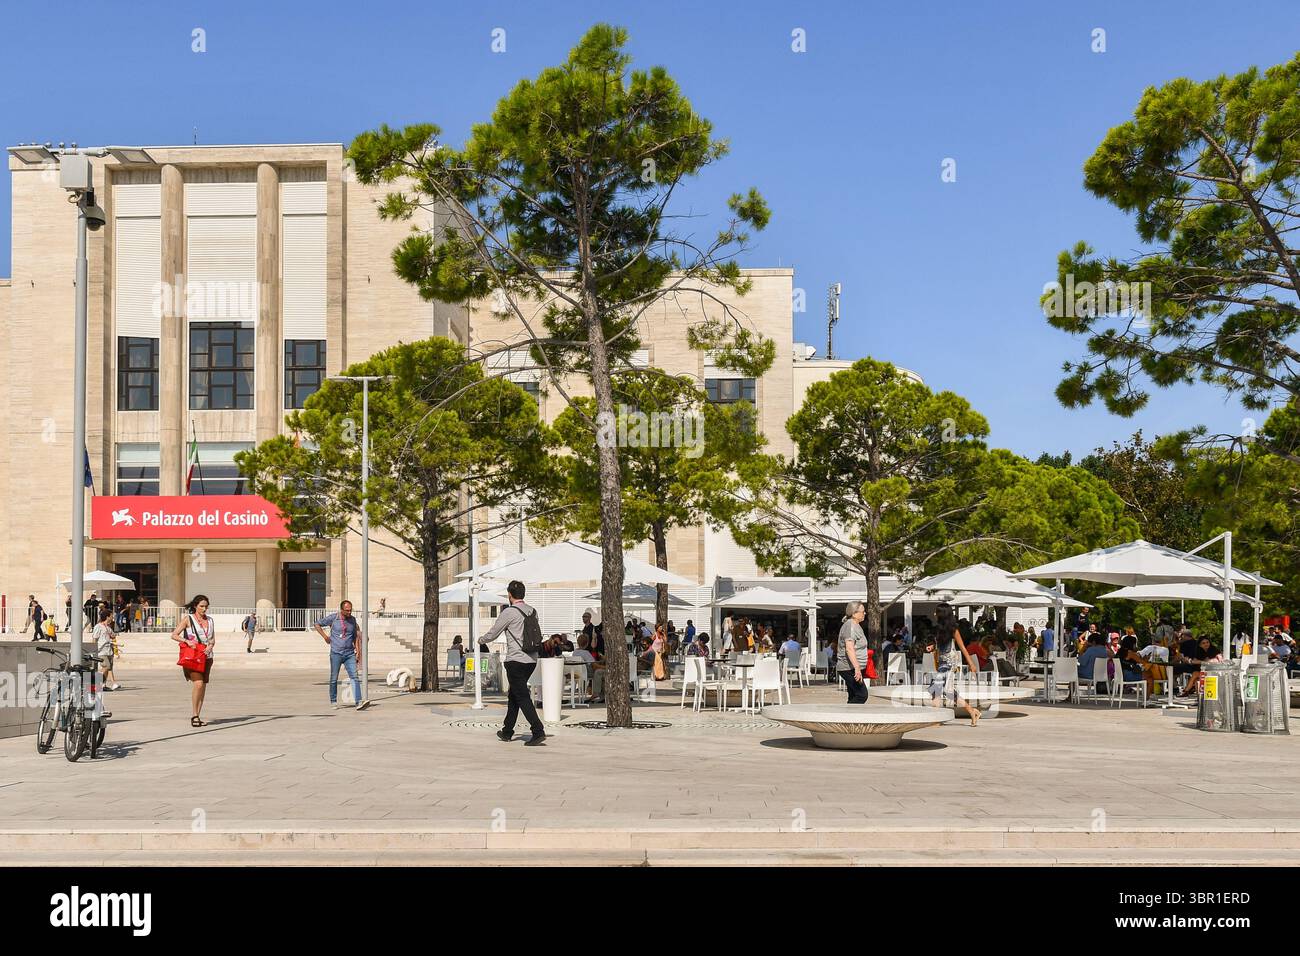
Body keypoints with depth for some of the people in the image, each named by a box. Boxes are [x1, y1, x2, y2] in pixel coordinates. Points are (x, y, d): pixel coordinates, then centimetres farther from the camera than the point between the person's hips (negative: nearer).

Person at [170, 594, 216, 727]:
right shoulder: (188, 619, 1)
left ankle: (198, 716, 12)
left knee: (203, 687, 4)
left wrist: (210, 646, -5)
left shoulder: (210, 621, 15)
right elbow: (174, 635, -1)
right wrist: (186, 641, -16)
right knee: (198, 683, -19)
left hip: (206, 657, 5)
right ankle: (194, 716, -11)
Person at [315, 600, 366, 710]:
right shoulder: (333, 618, -5)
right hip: (336, 653, -2)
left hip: (350, 654, 2)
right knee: (334, 679, 6)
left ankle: (359, 702, -19)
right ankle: (334, 702, 20)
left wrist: (357, 651, 9)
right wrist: (325, 637, -3)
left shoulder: (353, 620, 6)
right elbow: (317, 624, 5)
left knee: (354, 677, -10)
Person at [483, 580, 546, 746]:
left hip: (516, 661, -7)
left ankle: (538, 731, -17)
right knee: (513, 695, 19)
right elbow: (539, 635, 17)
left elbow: (493, 634, -1)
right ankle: (507, 732, 28)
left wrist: (482, 639, 20)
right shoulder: (532, 612, 8)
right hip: (532, 660, 7)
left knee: (523, 698, -7)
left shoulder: (509, 612, -11)